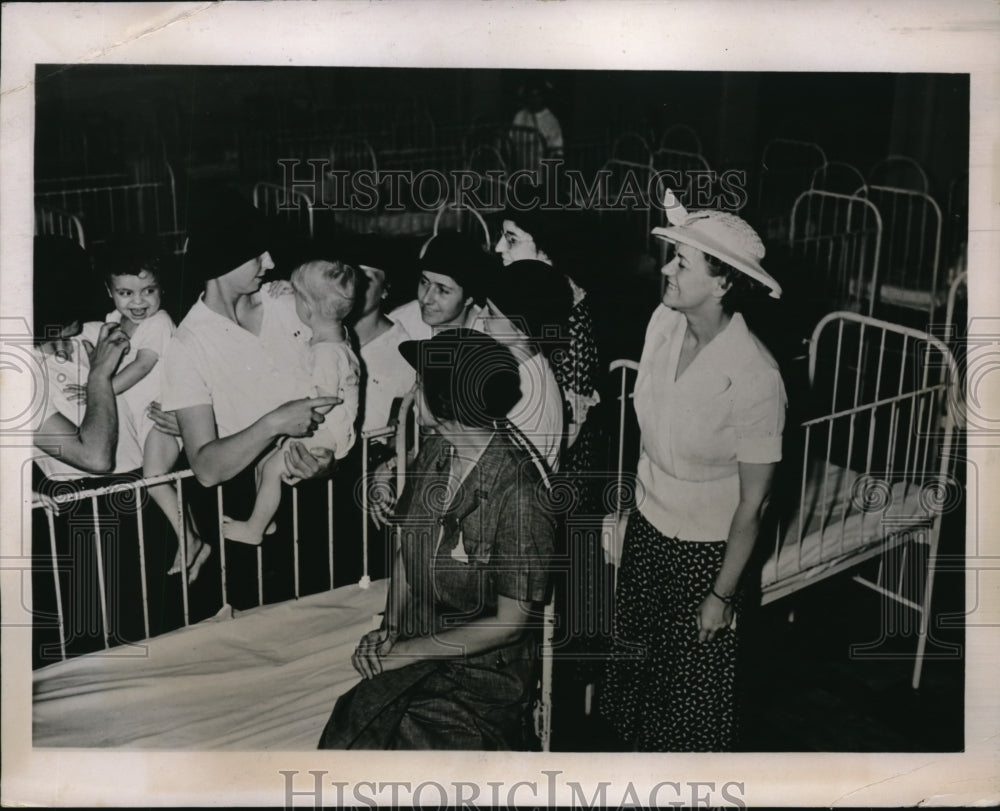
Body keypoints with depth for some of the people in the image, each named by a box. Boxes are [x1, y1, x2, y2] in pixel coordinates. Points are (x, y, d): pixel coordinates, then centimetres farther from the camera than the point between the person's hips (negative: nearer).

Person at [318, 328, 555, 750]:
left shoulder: (518, 493, -21)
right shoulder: (435, 454, 1)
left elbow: (510, 621, -15)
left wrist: (405, 652, -11)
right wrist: (390, 626, 0)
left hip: (480, 676, -6)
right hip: (415, 655, 6)